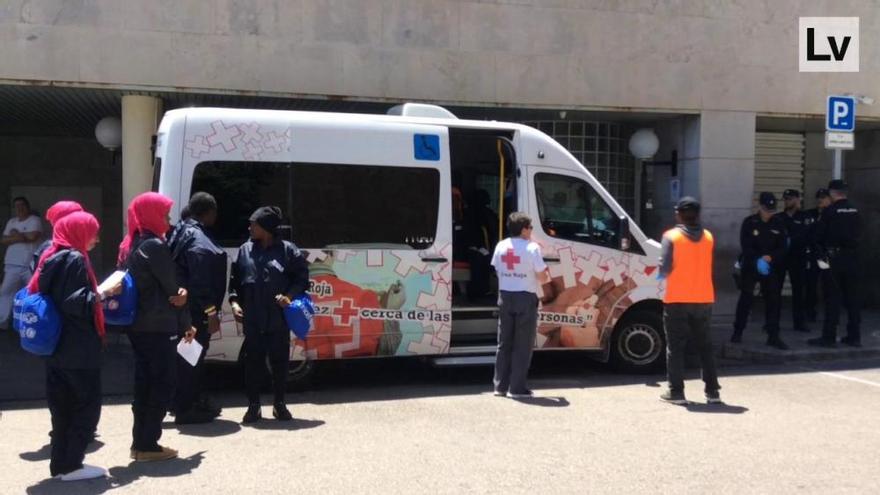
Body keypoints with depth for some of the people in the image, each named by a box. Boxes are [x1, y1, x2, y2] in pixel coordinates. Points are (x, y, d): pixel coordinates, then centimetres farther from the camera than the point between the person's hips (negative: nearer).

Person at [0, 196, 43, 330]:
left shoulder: (34, 220, -3)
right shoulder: (11, 222, 14)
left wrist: (15, 234, -4)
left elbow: (33, 236, -19)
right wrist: (22, 237, -9)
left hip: (30, 265, -5)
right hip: (12, 265, 5)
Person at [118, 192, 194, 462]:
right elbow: (171, 287, -11)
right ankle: (148, 444, 3)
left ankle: (140, 442, 18)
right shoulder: (155, 246, -14)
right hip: (158, 327, -9)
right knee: (163, 385, 0)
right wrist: (185, 324, 0)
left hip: (138, 326, 9)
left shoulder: (130, 245, 13)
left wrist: (178, 293, -9)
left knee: (145, 384, 13)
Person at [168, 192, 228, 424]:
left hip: (188, 308, 11)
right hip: (195, 310, -11)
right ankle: (185, 409, 4)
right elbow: (200, 281, -22)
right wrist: (210, 311, -21)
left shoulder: (184, 232, 15)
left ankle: (195, 403, 28)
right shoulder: (198, 240, -17)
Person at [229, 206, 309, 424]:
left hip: (279, 318, -2)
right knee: (253, 362, 5)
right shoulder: (245, 250, 9)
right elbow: (234, 279, 13)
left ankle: (279, 404, 21)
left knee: (280, 361, 7)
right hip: (253, 319, 2)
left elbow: (302, 278, 2)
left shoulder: (288, 250, 0)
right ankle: (253, 405, 16)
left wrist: (289, 295, -14)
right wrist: (234, 302, -1)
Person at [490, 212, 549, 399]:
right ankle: (517, 388, 3)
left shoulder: (500, 246, 4)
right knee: (522, 346, 2)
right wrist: (548, 277, 11)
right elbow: (542, 277, -10)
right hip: (525, 298, -5)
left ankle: (500, 385, 16)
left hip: (505, 296, 5)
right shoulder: (532, 248, -12)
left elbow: (497, 270, 10)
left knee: (504, 343, 13)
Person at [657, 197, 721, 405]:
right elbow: (705, 265, 8)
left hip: (677, 300, -4)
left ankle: (676, 392, 2)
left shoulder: (671, 236, -9)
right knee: (705, 346, 13)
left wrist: (663, 274, 8)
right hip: (703, 299, 4)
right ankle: (712, 391, 14)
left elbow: (664, 269, -12)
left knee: (676, 347, 3)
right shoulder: (708, 237, 5)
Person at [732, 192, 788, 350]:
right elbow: (746, 246, -9)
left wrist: (770, 258, -16)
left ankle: (773, 336, 4)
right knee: (746, 297, -3)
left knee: (773, 299, -1)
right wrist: (758, 260, -20)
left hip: (771, 267, 3)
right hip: (750, 266, -2)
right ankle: (738, 332, 9)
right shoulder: (749, 222, -4)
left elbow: (782, 248, 1)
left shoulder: (778, 224, 3)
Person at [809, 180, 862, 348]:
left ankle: (829, 337, -1)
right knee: (852, 296, 10)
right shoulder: (855, 211, 3)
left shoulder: (829, 211, -11)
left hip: (834, 258, -5)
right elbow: (858, 235, 8)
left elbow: (819, 235, -6)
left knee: (832, 297, -2)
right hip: (852, 257, 5)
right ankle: (854, 336, 14)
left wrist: (822, 250, 12)